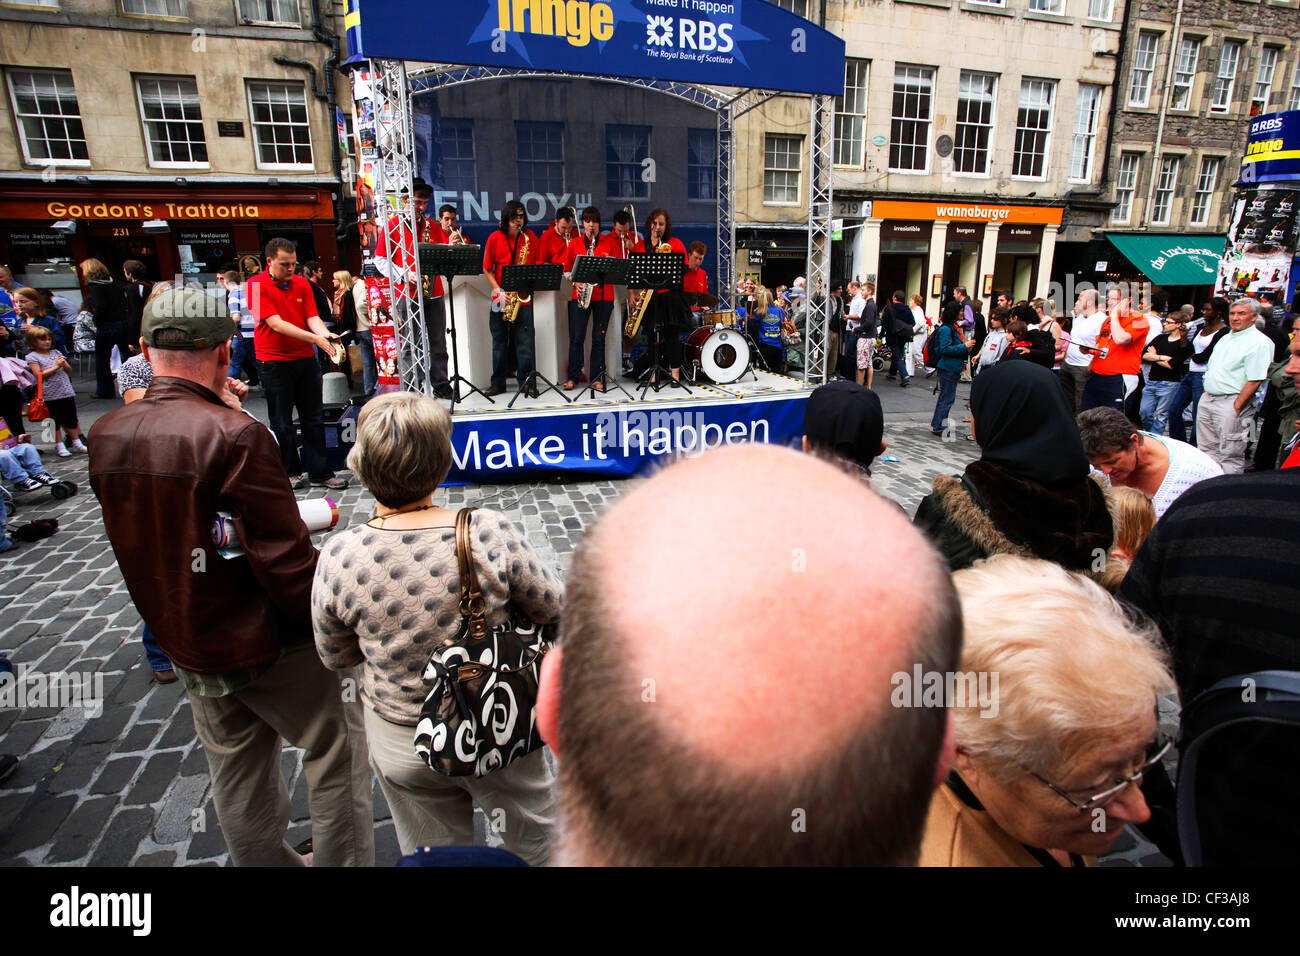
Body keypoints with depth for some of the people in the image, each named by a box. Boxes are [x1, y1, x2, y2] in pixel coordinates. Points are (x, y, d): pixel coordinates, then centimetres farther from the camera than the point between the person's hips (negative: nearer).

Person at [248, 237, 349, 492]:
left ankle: (319, 472, 14)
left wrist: (325, 333, -23)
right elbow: (276, 323, -18)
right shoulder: (257, 285, -9)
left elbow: (312, 316, 0)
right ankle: (291, 472, 18)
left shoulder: (302, 283, 6)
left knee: (314, 418, 7)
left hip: (305, 358, 4)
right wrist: (314, 338, -27)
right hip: (273, 362, -4)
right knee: (282, 423, 4)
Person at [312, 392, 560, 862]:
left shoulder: (338, 556, -20)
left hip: (399, 744, 2)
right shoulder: (488, 532, -27)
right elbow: (555, 609, -12)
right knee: (537, 845, 26)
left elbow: (335, 658, -4)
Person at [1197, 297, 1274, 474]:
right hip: (1207, 398, 9)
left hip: (1230, 403, -8)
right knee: (1206, 450, 14)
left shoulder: (1259, 343, -11)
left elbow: (1255, 380, -17)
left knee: (1230, 455, -4)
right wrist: (1206, 393, 13)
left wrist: (1236, 407, -18)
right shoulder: (1226, 338, 16)